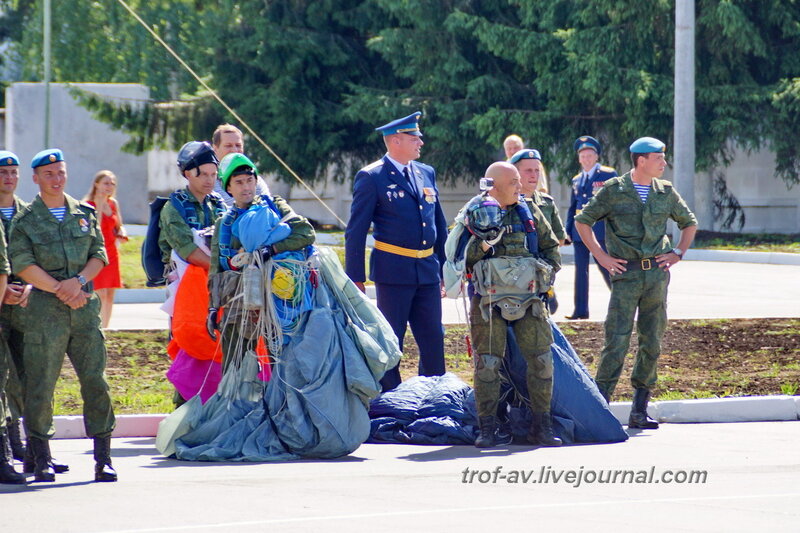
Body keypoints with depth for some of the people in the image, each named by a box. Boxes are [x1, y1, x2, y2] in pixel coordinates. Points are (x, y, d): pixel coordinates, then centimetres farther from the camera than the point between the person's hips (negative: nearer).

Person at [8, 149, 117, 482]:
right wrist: (61, 290, -12)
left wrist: (78, 281, -9)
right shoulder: (25, 221, 3)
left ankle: (103, 460, 2)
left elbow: (99, 254, 10)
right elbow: (22, 264, -6)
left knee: (96, 381, -2)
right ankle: (42, 460, 5)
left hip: (85, 307, 3)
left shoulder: (84, 214, 14)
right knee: (41, 386, -3)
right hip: (45, 310, -3)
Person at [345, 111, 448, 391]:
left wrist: (442, 269, 15)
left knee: (434, 340, 7)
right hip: (393, 271, -6)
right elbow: (356, 231, -6)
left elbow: (440, 226, 19)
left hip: (427, 271, 6)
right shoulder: (371, 177, -6)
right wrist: (356, 279, -9)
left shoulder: (426, 173, 12)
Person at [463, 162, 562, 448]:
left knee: (541, 360, -4)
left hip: (528, 298, 3)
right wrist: (482, 239, -21)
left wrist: (548, 273, 6)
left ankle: (541, 427, 4)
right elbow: (462, 262, -6)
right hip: (489, 301, -3)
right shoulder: (475, 215, 0)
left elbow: (550, 246, 21)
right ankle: (487, 430, 1)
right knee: (487, 364, -5)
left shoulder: (529, 212, 11)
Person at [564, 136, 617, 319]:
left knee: (606, 267, -6)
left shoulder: (608, 175, -1)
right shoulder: (576, 180, 17)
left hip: (600, 229, -6)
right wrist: (568, 230, 11)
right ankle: (581, 310, 8)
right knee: (580, 269, 5)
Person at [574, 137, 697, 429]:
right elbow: (582, 221, 5)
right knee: (617, 341, -11)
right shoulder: (613, 190, -1)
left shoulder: (666, 192, 10)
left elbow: (689, 222, 24)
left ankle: (640, 410, 12)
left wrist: (677, 252, 11)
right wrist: (601, 256, -1)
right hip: (626, 274, -4)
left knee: (652, 342, 6)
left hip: (657, 273, 4)